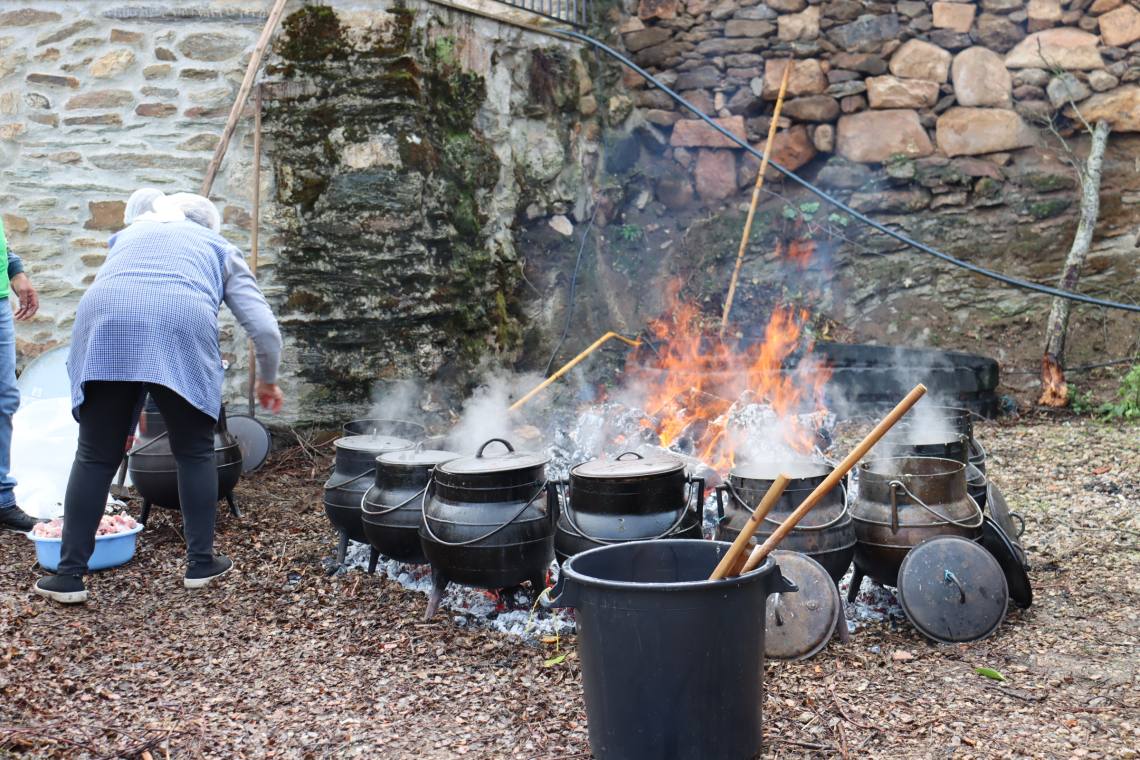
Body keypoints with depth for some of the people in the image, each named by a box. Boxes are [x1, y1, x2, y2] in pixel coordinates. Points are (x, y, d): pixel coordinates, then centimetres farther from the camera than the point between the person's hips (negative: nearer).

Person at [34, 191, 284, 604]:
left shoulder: (129, 233, 37)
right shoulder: (220, 248, 30)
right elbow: (265, 328, 18)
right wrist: (267, 380, 36)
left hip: (104, 325, 2)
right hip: (181, 325, -2)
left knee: (95, 457, 10)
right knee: (194, 452, 15)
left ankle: (69, 574, 12)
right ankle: (200, 562, 19)